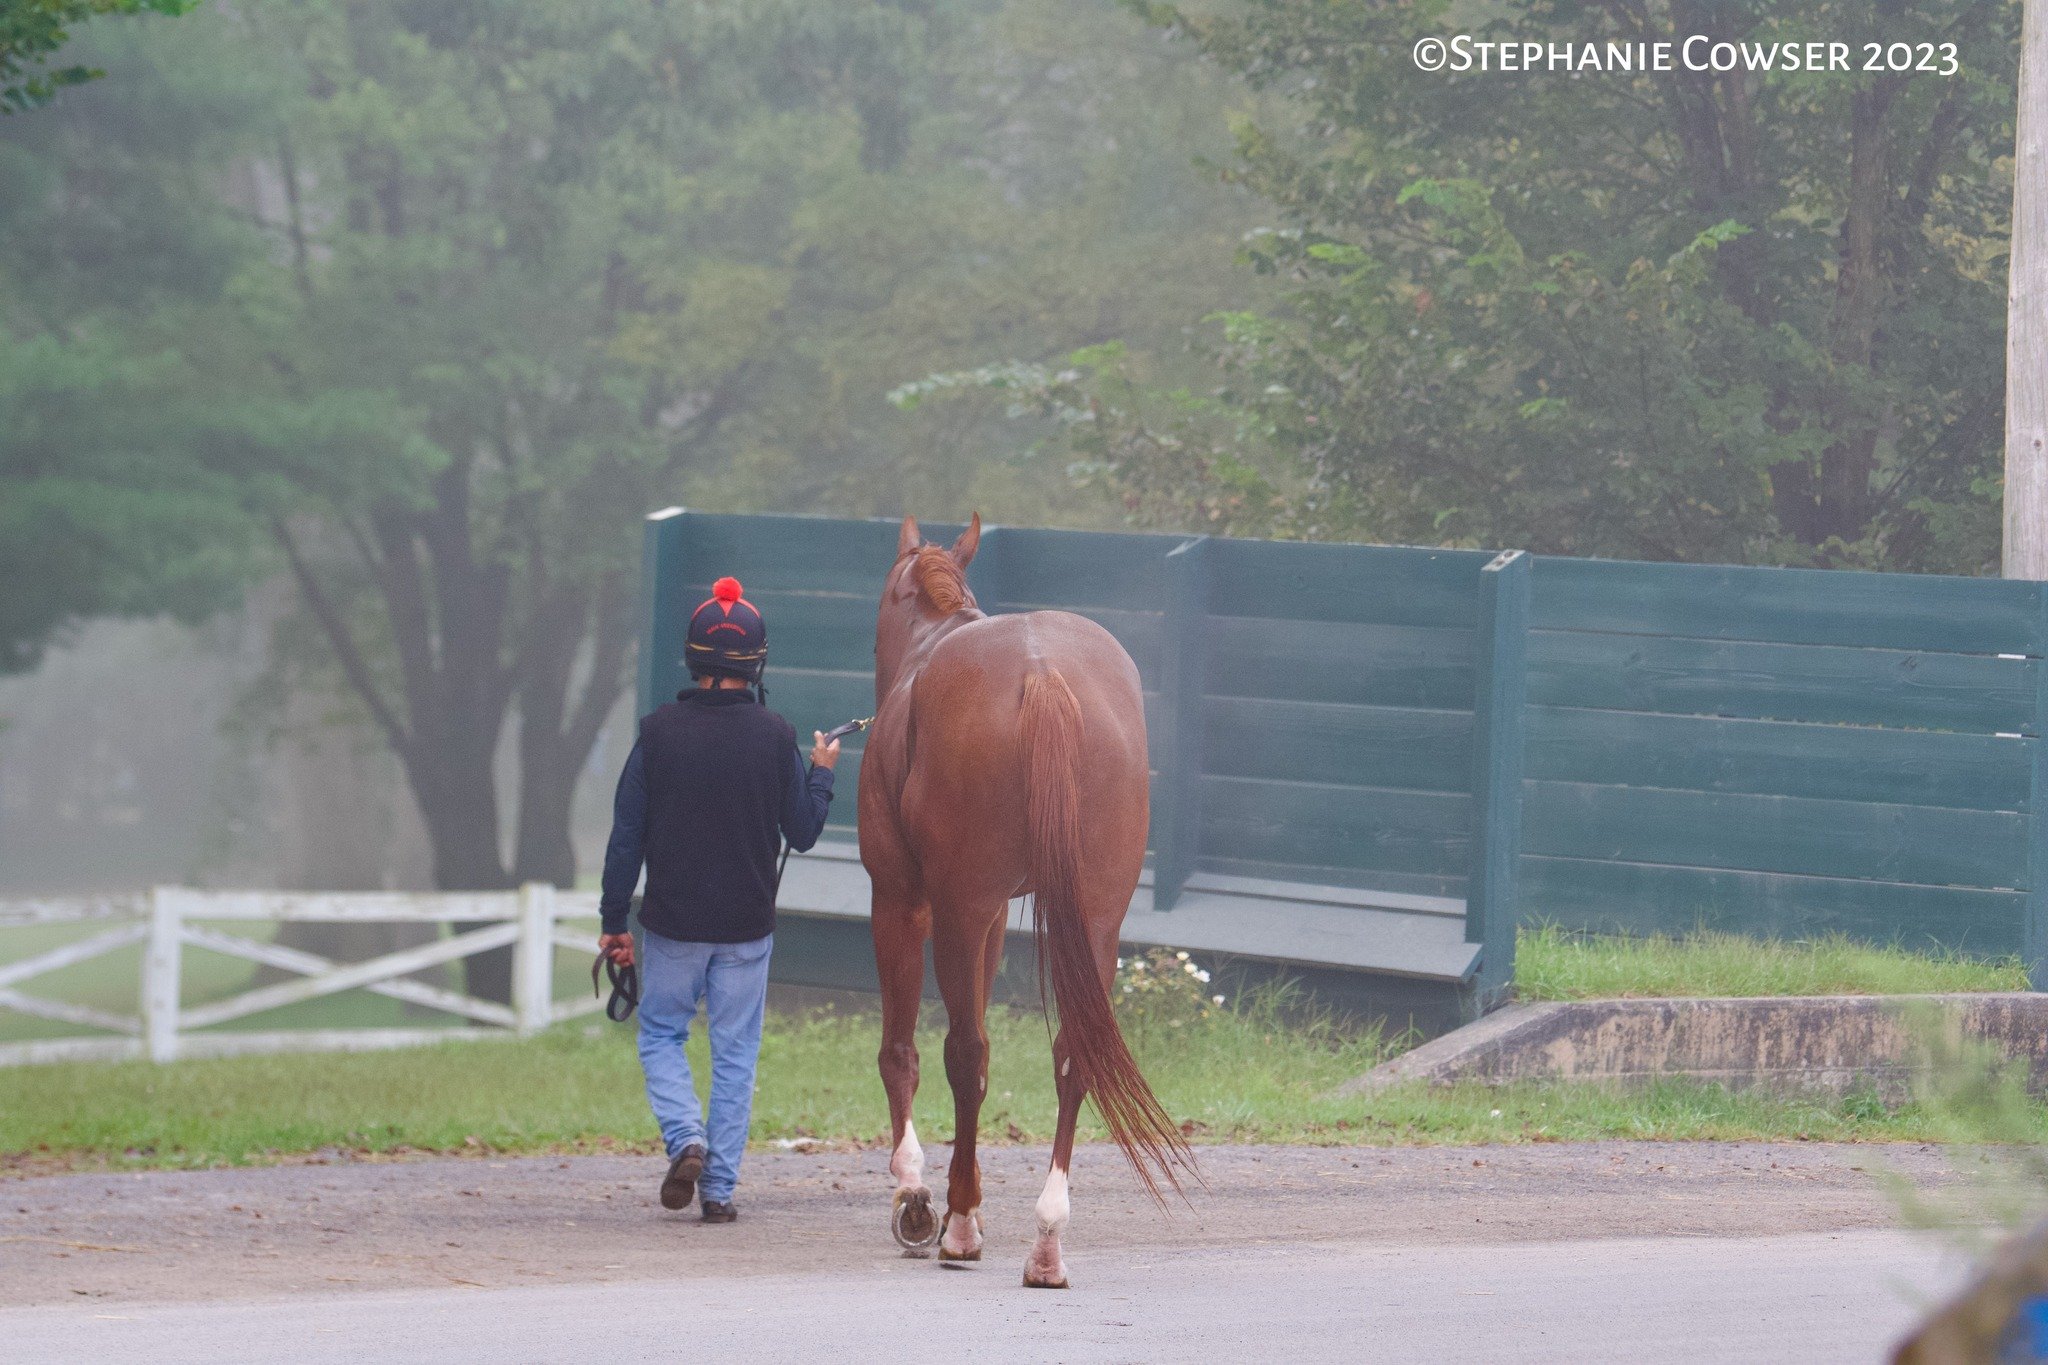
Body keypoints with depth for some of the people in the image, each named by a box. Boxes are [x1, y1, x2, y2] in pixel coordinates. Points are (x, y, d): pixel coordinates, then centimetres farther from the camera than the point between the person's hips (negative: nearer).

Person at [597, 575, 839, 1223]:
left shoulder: (660, 731, -7)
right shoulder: (775, 737, -7)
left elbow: (626, 834, -4)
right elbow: (802, 832, 0)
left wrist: (614, 919, 3)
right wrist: (822, 774, 18)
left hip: (672, 925, -1)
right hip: (747, 926, 1)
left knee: (661, 1034, 16)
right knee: (735, 1053, 9)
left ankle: (686, 1137, -8)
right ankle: (720, 1187, 6)